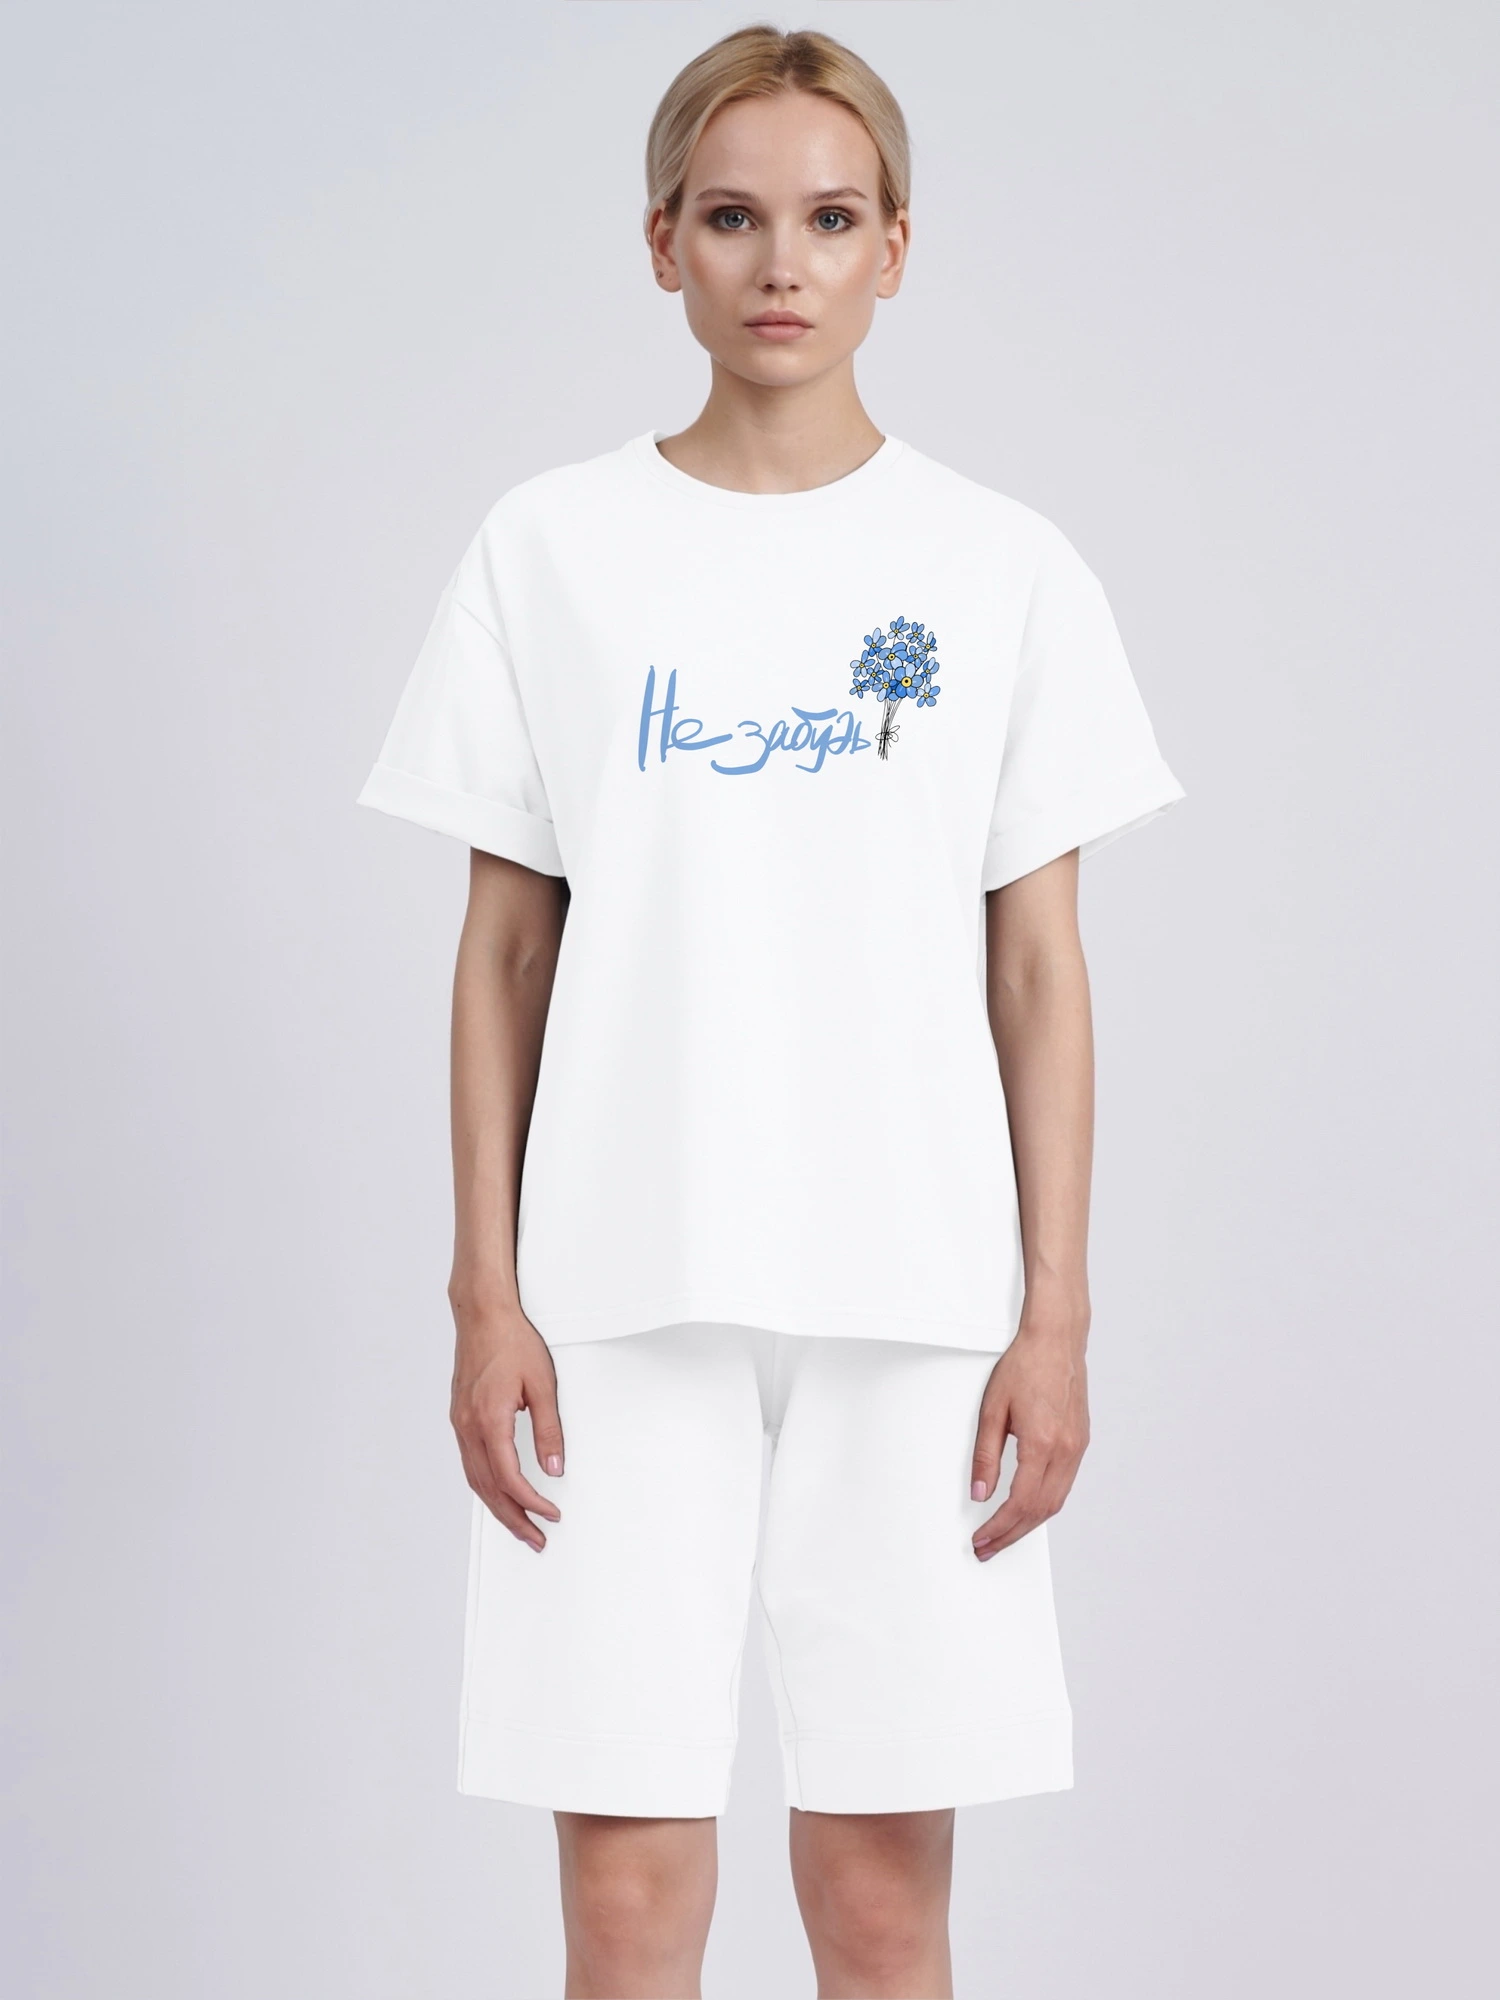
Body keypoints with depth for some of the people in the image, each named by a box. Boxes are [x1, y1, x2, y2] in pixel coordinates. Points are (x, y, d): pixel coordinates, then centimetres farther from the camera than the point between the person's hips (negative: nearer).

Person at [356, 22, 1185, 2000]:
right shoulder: (550, 550, 5)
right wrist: (486, 1292, -1)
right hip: (625, 1294, 0)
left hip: (919, 1297, 0)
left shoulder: (1005, 570, 5)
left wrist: (1056, 1312, -1)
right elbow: (503, 950, 5)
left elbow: (1040, 969, 5)